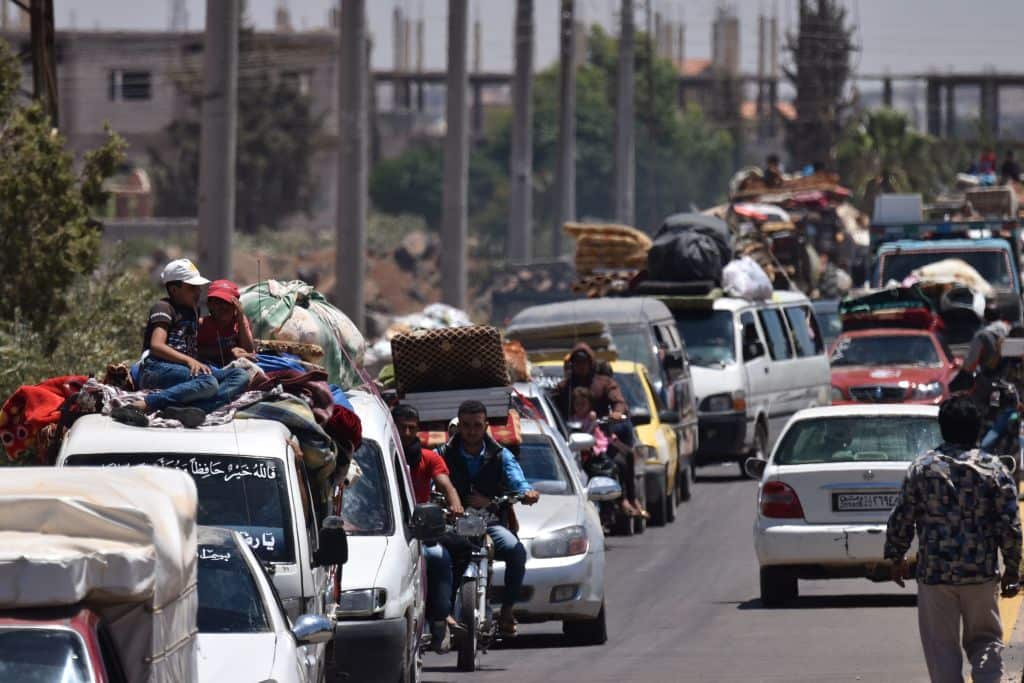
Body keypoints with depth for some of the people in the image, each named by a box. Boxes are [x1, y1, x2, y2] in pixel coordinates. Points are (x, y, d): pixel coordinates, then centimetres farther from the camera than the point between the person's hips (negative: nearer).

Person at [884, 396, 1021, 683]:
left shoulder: (921, 468, -3)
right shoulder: (994, 469, -4)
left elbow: (901, 519, 1)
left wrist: (896, 558, 16)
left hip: (935, 573, 0)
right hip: (982, 573, 0)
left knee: (942, 646, 8)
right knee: (986, 639, 13)